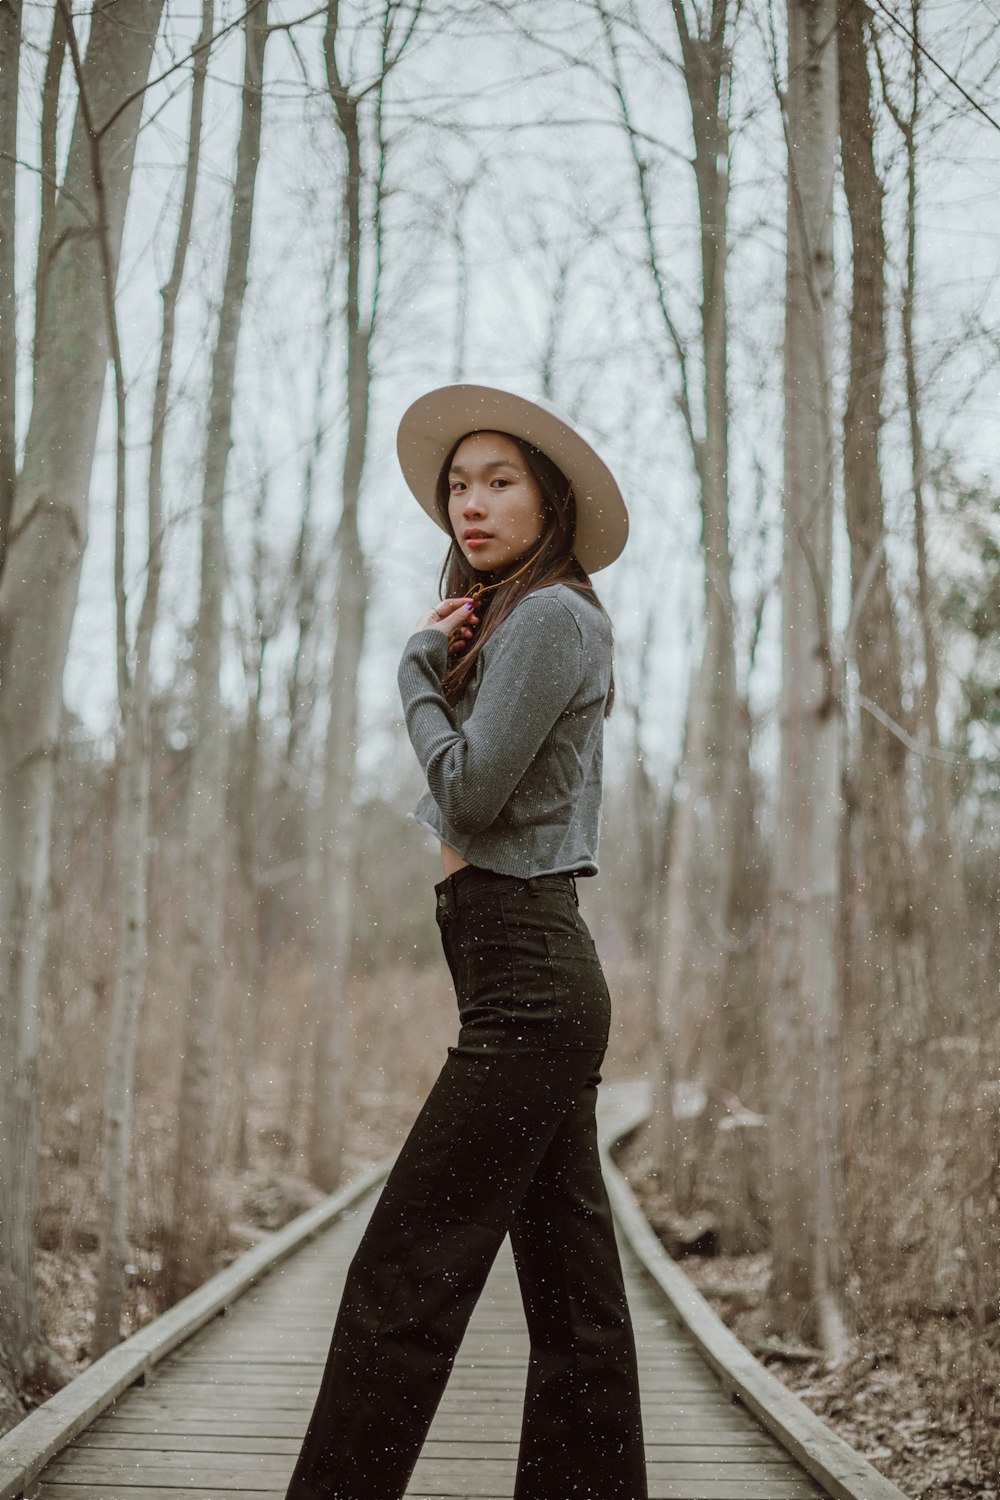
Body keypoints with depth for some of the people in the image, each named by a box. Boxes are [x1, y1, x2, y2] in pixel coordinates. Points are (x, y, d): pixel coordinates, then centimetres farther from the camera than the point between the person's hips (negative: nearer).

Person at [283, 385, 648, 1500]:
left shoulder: (549, 614, -8)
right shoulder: (514, 622, 21)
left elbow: (468, 790, -15)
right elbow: (460, 802, 19)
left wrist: (419, 666, 0)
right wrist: (439, 662, 7)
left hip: (525, 982, -10)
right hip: (549, 985, 10)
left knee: (404, 1278, -10)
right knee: (573, 1297, 9)